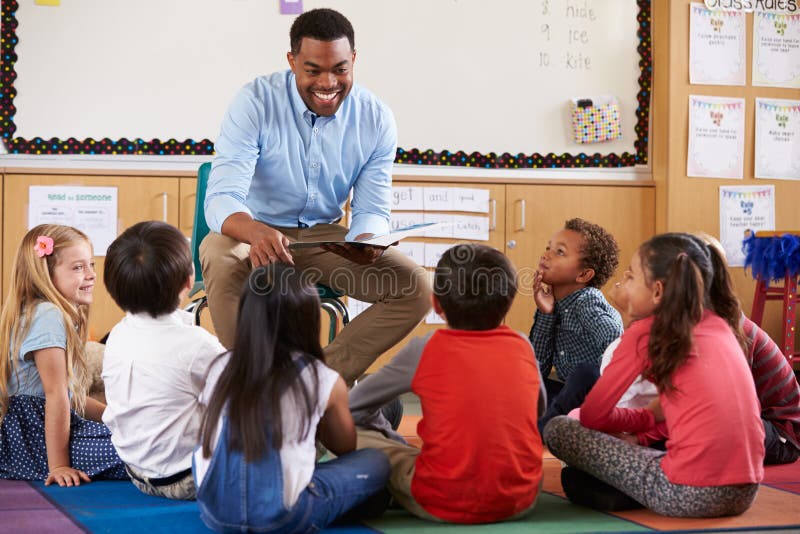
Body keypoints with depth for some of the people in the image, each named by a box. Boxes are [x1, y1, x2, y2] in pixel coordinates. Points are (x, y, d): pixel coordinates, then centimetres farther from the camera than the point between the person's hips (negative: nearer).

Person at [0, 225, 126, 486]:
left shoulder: (61, 316, 17)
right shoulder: (47, 317, -16)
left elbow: (72, 397, 21)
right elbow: (56, 395, -21)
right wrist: (58, 465, -23)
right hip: (38, 432, -11)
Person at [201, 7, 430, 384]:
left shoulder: (376, 119, -7)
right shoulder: (256, 102, -18)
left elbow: (371, 209, -3)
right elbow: (221, 198, -26)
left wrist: (366, 242, -30)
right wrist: (256, 232, -51)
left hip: (325, 237, 3)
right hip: (256, 230, -3)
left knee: (416, 289, -16)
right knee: (220, 262, -38)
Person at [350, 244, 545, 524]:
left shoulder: (424, 350, -3)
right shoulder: (522, 346, 4)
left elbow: (353, 406, 8)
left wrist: (395, 441, 24)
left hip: (444, 505, -2)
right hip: (520, 501, 2)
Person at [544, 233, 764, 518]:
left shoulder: (646, 331, -2)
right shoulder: (721, 324, 14)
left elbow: (591, 416, 4)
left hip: (689, 494, -7)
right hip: (745, 493, 7)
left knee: (557, 429, 2)